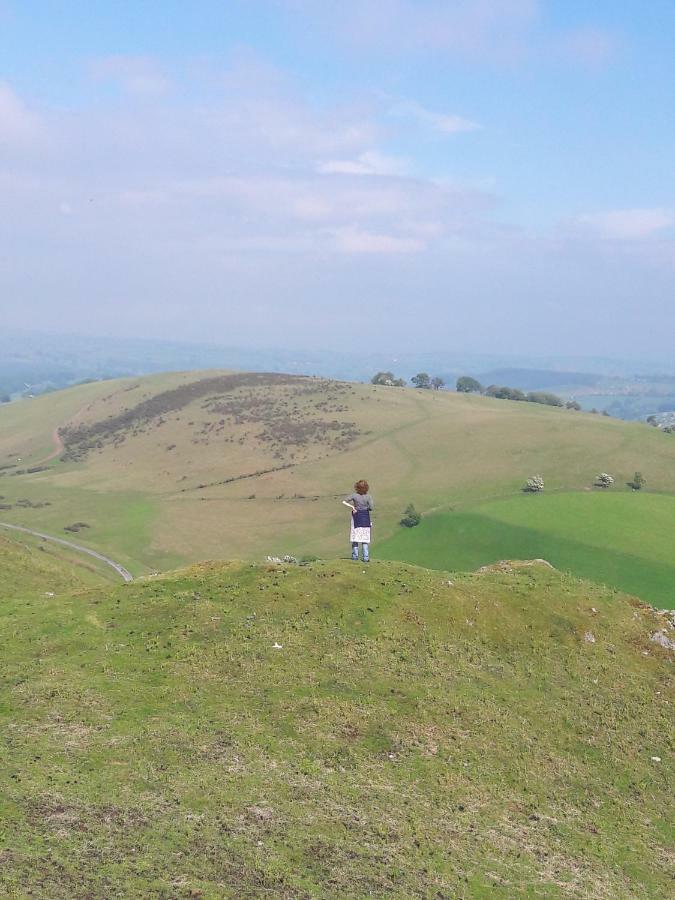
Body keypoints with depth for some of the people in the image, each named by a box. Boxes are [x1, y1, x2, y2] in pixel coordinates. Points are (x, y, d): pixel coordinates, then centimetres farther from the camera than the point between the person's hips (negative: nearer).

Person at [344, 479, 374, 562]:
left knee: (355, 537, 9)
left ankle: (355, 556, 9)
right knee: (365, 538, 5)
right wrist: (366, 508, 5)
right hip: (365, 518, 0)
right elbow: (371, 507, -16)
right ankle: (366, 557, 3)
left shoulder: (354, 495, -8)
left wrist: (352, 507, -6)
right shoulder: (368, 497, -10)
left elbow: (344, 502, -13)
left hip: (356, 517, 0)